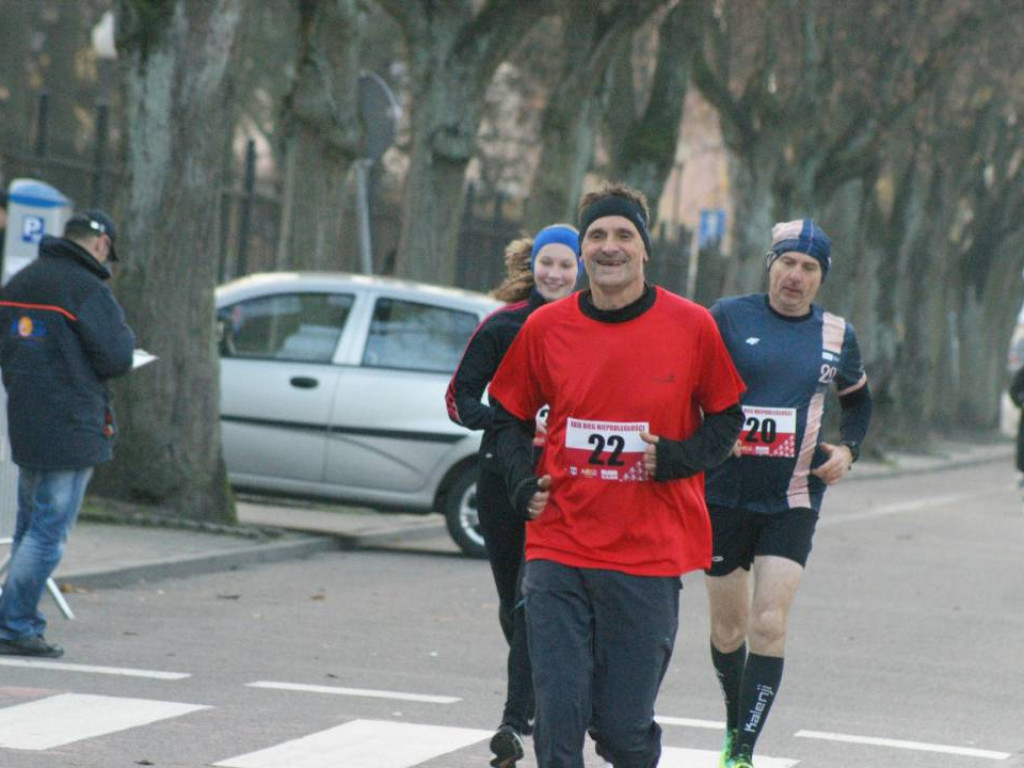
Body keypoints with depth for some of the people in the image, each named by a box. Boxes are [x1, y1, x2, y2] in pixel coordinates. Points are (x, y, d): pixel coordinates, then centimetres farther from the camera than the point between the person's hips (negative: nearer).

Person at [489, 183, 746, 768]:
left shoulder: (691, 326, -2)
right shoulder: (544, 329, 3)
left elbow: (726, 417, 9)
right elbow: (509, 416, 17)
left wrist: (678, 457, -9)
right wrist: (523, 484, 1)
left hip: (648, 557, -1)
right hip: (558, 549, 1)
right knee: (558, 720, -5)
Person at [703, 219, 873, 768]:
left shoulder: (837, 335, 6)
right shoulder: (729, 317, -3)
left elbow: (858, 400, 22)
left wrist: (847, 449, 5)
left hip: (793, 501, 0)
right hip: (725, 493, 0)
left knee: (769, 626, -12)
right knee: (728, 628, 9)